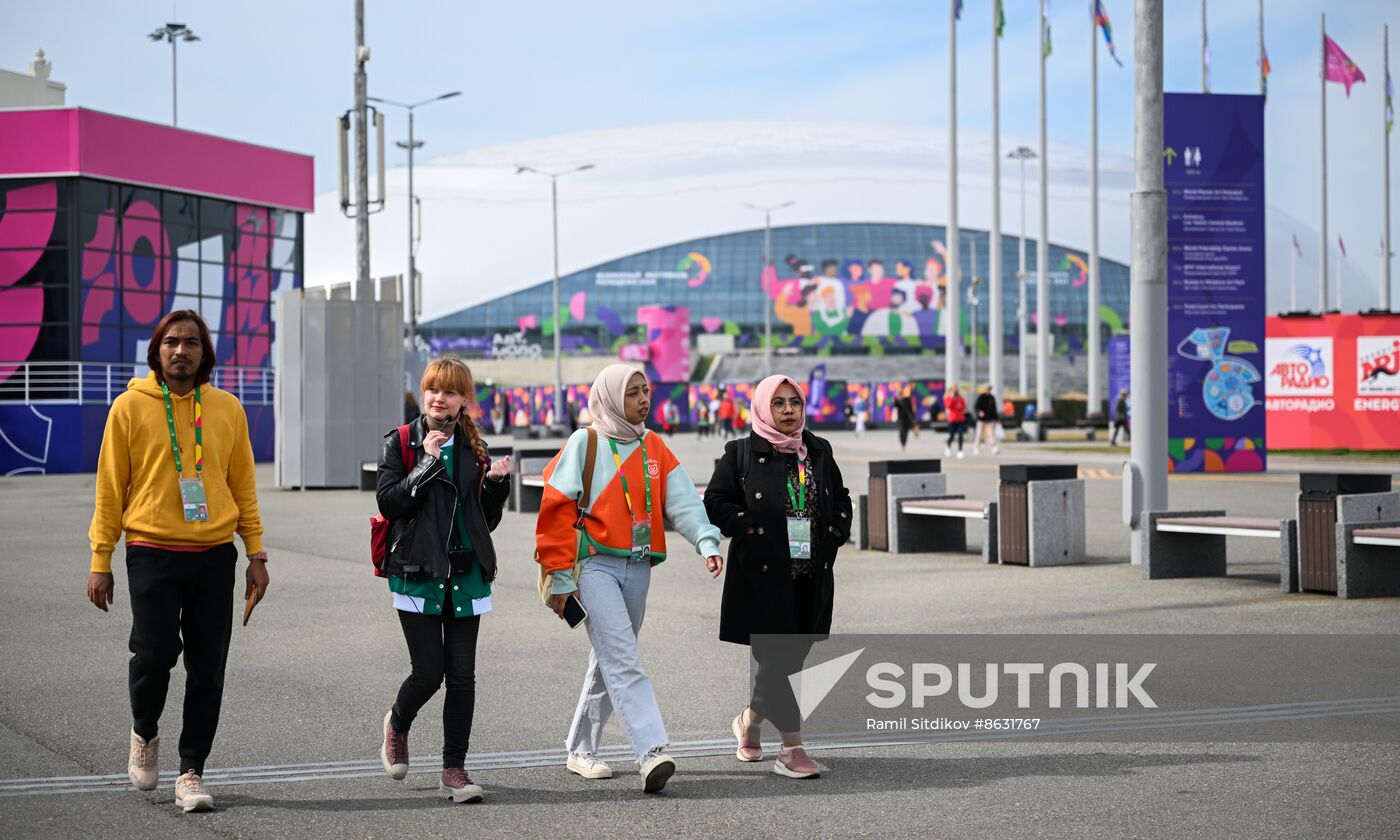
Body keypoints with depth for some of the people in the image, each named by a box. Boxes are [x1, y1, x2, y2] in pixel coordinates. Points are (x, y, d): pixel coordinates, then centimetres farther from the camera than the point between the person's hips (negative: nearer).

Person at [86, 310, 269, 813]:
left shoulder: (227, 408, 7)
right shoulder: (131, 407, 0)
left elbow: (243, 486, 12)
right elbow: (110, 489, 2)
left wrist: (256, 554, 6)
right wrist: (100, 562, -1)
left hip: (214, 556, 2)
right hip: (152, 553, -2)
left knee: (207, 669, 1)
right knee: (155, 652, -10)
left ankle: (191, 771, 12)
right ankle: (145, 732, 21)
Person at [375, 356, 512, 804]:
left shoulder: (474, 449, 11)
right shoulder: (401, 443, 1)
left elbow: (487, 520, 14)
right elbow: (387, 502, -11)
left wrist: (496, 483, -3)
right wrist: (428, 463, -17)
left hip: (466, 573, 3)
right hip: (417, 572, -3)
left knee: (462, 676, 0)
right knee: (428, 672, -6)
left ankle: (454, 769, 8)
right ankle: (397, 724, 27)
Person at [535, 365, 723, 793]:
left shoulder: (654, 447, 12)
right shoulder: (585, 443, -3)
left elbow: (682, 501, 1)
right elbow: (557, 509, -5)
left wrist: (706, 541, -17)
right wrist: (561, 577, -8)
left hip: (637, 567, 6)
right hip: (595, 565, -6)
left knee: (611, 660, 13)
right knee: (623, 661, -16)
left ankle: (581, 751, 26)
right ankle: (651, 752, -26)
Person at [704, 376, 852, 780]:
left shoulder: (819, 452, 12)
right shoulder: (741, 454, -1)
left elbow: (842, 501, 20)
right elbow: (715, 501, -4)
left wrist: (832, 535, 4)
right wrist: (751, 532, -13)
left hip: (811, 575, 5)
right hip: (764, 574, -5)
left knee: (792, 655, 11)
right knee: (777, 657, -8)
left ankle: (750, 720, 35)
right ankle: (792, 750, -6)